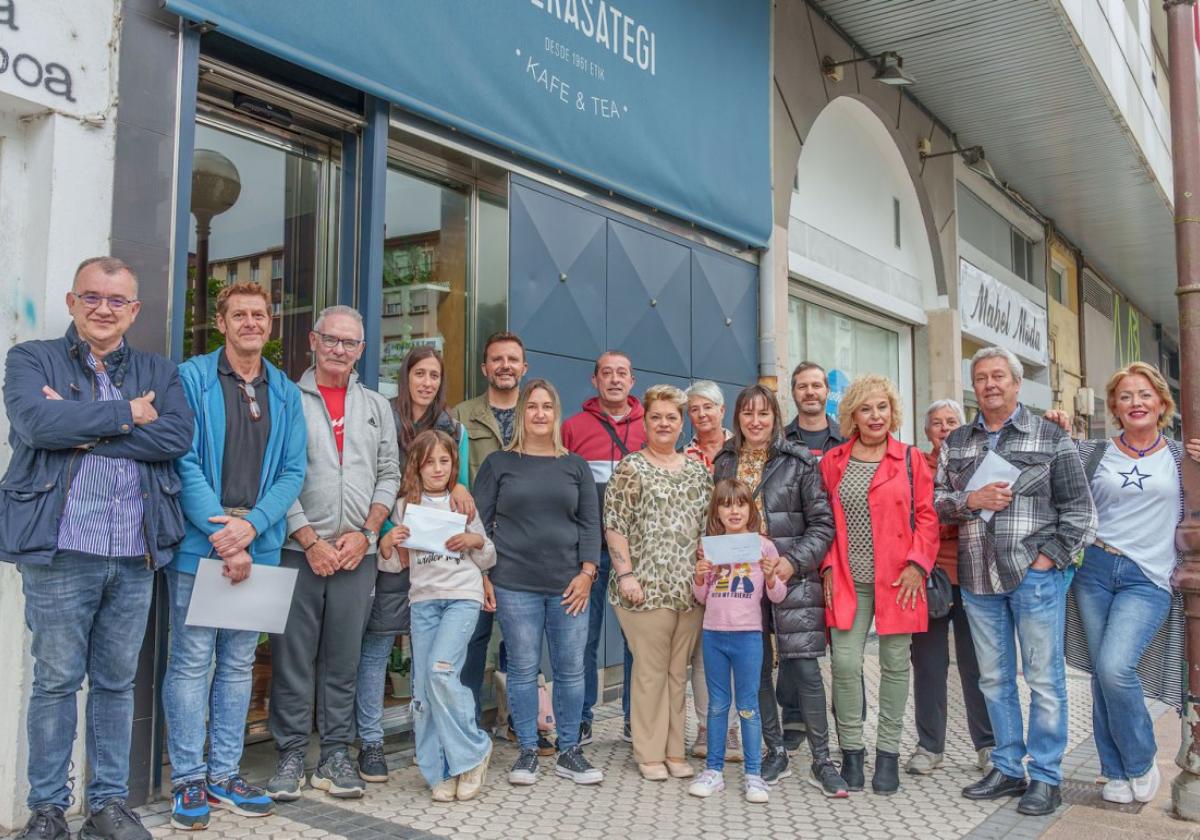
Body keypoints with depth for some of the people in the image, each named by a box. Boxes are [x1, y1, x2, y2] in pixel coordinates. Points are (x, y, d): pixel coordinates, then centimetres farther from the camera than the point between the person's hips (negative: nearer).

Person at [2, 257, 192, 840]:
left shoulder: (158, 373, 12)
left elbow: (178, 436, -7)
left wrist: (85, 432, -11)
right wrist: (125, 414, -10)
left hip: (136, 555, 3)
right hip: (59, 552, -2)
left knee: (117, 682, 11)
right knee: (56, 682, 5)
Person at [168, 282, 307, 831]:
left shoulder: (286, 393, 10)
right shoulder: (192, 378, -2)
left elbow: (292, 471, 3)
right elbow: (185, 462, -10)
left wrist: (250, 526, -12)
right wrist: (221, 533, -17)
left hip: (259, 546, 4)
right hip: (198, 544, -4)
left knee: (239, 663, 11)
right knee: (191, 660, 1)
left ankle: (224, 775, 21)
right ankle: (189, 781, 13)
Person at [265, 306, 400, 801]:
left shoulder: (376, 407, 13)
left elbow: (388, 476, 11)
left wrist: (365, 533, -2)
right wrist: (310, 541, -9)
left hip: (357, 553, 3)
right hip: (298, 550, -2)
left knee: (343, 658, 8)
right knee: (292, 656, 2)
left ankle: (336, 755, 18)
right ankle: (291, 756, 15)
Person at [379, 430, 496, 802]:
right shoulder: (405, 507, 11)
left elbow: (488, 561, 13)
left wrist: (477, 541, -7)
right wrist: (387, 544, -6)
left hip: (463, 595, -3)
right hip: (423, 599, 3)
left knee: (440, 669, -20)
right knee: (423, 685, -1)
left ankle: (473, 751, -1)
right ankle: (441, 772, 10)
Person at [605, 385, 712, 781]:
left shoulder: (697, 471, 14)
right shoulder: (630, 468, 0)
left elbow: (710, 526, 18)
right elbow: (614, 525, -5)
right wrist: (625, 573, -13)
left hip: (690, 588, 5)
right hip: (647, 586, -4)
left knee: (679, 671, 10)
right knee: (650, 670, -1)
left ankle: (674, 750, 20)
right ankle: (650, 754, 10)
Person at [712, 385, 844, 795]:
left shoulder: (799, 462, -1)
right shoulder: (724, 464, 10)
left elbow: (823, 523, -3)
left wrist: (795, 561, -15)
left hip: (792, 578, -3)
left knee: (804, 667, -6)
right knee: (756, 667, 8)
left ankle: (822, 761, 6)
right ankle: (775, 753, 22)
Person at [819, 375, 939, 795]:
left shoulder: (911, 460, 3)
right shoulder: (832, 461, 8)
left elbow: (926, 516, 2)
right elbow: (823, 520, 10)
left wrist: (916, 564, -8)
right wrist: (828, 567, 0)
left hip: (897, 580, -1)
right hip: (847, 582, 1)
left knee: (895, 664, 6)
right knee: (845, 663, -6)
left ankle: (888, 752, 19)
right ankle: (851, 750, 10)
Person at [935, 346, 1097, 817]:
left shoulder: (1051, 438, 1)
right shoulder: (956, 442, 12)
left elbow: (1079, 509, 0)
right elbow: (934, 501, 9)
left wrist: (1050, 557, -9)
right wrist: (970, 500, -10)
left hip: (1035, 577, -4)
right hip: (977, 580, 4)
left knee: (1044, 679, 2)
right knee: (994, 679, 12)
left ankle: (1046, 777, 14)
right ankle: (1007, 769, 25)